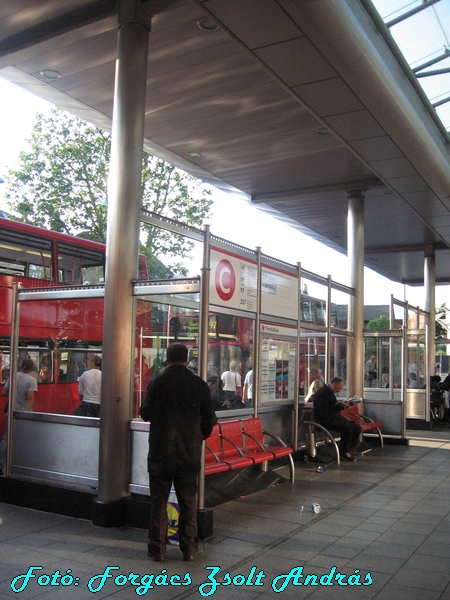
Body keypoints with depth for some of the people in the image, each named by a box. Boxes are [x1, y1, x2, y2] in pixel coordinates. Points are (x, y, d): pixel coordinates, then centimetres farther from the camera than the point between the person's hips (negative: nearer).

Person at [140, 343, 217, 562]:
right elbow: (209, 418, 0)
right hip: (189, 453, 2)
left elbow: (145, 413, -4)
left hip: (161, 452, -1)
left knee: (158, 501, 9)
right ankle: (188, 548, 20)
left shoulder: (157, 382, -9)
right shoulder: (199, 384, -5)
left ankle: (157, 548, 15)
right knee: (188, 502, 13)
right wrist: (201, 435, 19)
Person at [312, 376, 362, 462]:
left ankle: (348, 451, 3)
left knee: (357, 428, -2)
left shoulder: (330, 391, 17)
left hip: (334, 417, 10)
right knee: (347, 428, -30)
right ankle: (343, 453, -13)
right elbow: (324, 411, -23)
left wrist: (342, 405, 4)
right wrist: (340, 406, -20)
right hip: (325, 420, -10)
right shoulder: (323, 392, -15)